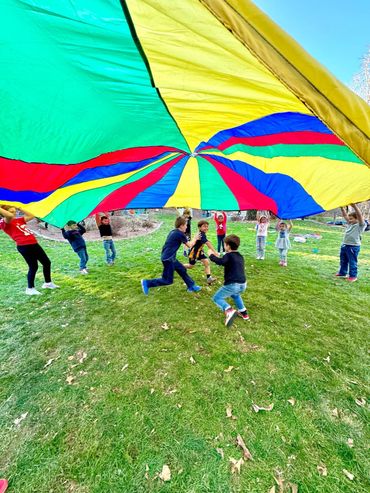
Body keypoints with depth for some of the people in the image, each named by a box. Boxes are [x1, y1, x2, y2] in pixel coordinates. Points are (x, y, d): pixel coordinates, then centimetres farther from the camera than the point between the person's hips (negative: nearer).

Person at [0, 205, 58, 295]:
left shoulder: (18, 220, 19)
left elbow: (31, 216, 23)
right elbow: (9, 216, -25)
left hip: (34, 244, 9)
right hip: (24, 246, -8)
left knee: (47, 262, 14)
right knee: (33, 267, -2)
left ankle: (48, 283, 31)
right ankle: (30, 289, 18)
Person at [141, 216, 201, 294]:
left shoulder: (173, 232, 10)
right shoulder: (180, 234, -13)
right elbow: (189, 245, -3)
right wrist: (195, 238, 15)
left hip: (169, 257, 10)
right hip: (168, 259, -10)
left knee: (182, 270, 17)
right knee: (168, 280, 1)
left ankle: (191, 286, 30)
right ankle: (147, 283, 6)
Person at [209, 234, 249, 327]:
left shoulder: (229, 255, -8)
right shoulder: (240, 256, 17)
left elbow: (220, 262, -27)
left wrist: (211, 255, -10)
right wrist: (219, 257, 30)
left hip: (232, 285, -8)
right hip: (243, 284, 8)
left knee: (216, 298, 8)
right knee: (235, 294, 39)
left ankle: (229, 311, -15)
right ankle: (244, 313, 32)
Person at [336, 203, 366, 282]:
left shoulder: (360, 225, -9)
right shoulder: (349, 223, 10)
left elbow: (360, 215, -24)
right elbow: (345, 215, 12)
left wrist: (354, 206, -32)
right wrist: (342, 207, 2)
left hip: (353, 246, -7)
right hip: (344, 245, 8)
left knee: (352, 262, 1)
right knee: (343, 261, 18)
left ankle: (353, 276, 13)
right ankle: (342, 273, 31)